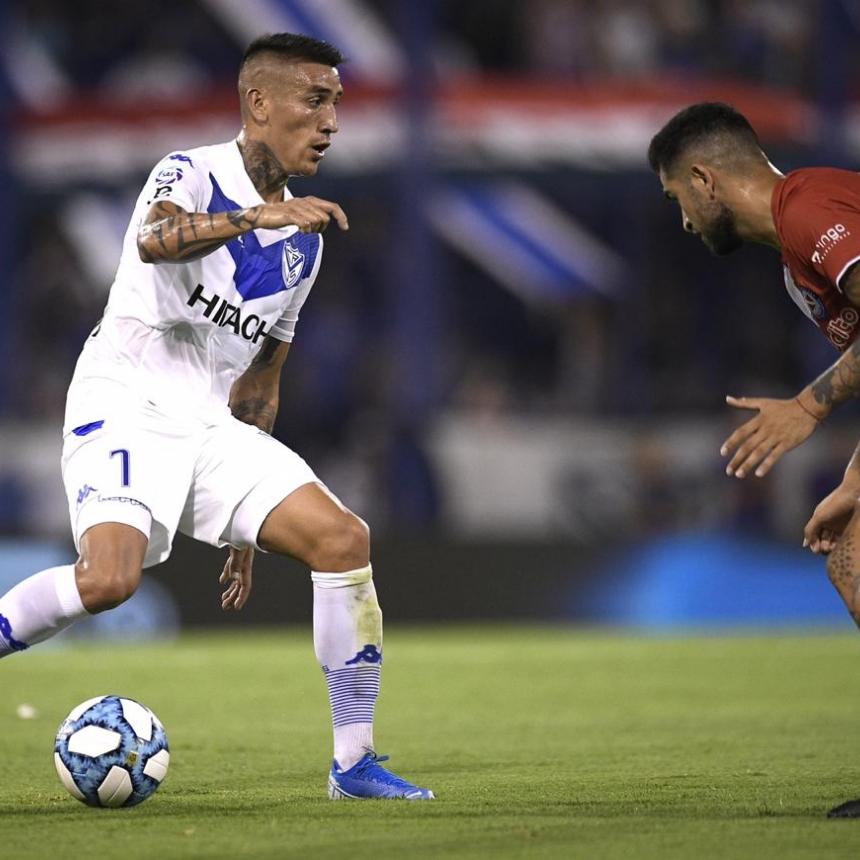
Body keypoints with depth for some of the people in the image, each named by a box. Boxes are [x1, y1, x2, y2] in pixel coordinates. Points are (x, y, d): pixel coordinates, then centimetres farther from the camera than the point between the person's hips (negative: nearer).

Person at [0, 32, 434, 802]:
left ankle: (355, 762, -4)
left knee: (343, 538, -11)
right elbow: (155, 240, -31)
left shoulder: (305, 239, 14)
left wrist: (247, 521, 21)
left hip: (211, 423, 7)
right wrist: (259, 215, -46)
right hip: (123, 409, -7)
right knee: (110, 579, -31)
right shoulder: (192, 173, -5)